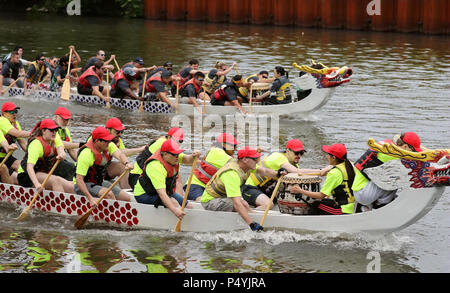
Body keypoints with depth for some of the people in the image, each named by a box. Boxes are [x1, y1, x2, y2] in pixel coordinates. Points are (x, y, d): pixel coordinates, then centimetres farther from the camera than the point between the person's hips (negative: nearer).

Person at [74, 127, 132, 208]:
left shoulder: (108, 145, -6)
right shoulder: (86, 154, -27)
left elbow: (119, 155, -23)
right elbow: (79, 179, -29)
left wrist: (127, 163, -47)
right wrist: (90, 198, -39)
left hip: (100, 183, 8)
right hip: (83, 186, -8)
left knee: (127, 199, -4)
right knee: (109, 194, -32)